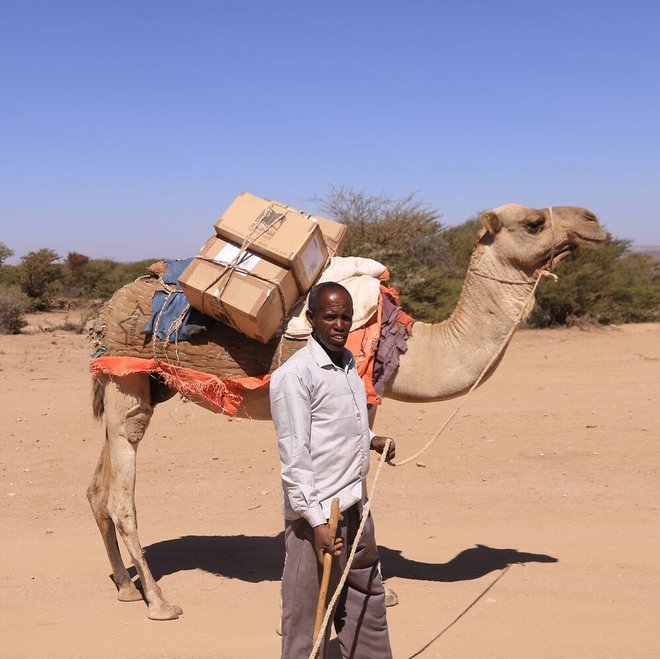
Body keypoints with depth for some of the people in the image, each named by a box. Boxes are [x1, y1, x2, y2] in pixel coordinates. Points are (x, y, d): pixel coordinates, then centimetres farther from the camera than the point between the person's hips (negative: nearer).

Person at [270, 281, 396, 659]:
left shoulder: (348, 362, 12)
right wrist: (317, 522, -23)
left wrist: (370, 439, 7)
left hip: (356, 506, 9)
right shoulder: (295, 375, -15)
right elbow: (294, 455, -19)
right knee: (309, 617, 0)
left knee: (367, 600, 20)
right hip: (317, 513, -9)